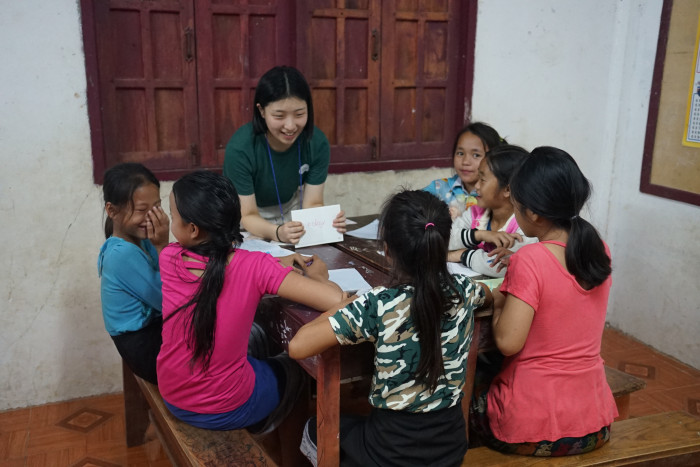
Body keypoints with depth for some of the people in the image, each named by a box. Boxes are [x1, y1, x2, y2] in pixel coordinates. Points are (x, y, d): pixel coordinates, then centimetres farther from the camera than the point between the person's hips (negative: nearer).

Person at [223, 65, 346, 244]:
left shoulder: (317, 143, -19)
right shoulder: (240, 148, -28)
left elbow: (312, 205, -15)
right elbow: (248, 216, -25)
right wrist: (277, 232, -46)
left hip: (291, 212, 2)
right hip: (251, 226, -2)